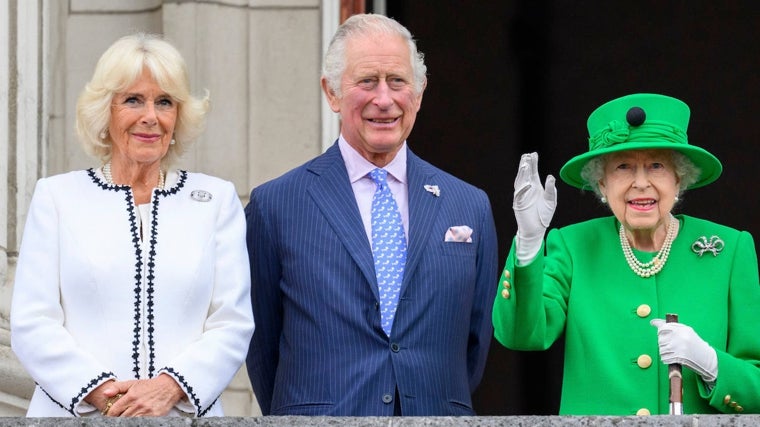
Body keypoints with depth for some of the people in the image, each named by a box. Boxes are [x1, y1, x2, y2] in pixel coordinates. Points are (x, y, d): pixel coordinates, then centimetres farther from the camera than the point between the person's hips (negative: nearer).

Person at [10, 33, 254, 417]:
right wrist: (100, 391, -13)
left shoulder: (218, 199, 11)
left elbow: (233, 324, 3)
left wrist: (170, 386, -13)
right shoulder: (56, 195, 8)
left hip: (185, 414, 0)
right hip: (74, 414, 0)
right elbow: (31, 324, 1)